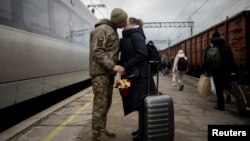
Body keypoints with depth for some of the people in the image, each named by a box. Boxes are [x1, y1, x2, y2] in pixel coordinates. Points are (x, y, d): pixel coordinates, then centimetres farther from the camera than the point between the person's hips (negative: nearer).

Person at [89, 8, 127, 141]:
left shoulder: (113, 31, 18)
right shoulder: (102, 29, -10)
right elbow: (97, 52, -19)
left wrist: (114, 67, 14)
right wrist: (113, 66, -24)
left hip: (108, 72, 9)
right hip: (100, 72, -9)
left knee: (106, 103, 11)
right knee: (100, 103, -7)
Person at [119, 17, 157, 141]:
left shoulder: (136, 35, -10)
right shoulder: (128, 38, 16)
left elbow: (142, 54, -22)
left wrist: (125, 66, -21)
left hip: (139, 75, -9)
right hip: (133, 75, 9)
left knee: (141, 104, 0)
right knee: (139, 104, 15)